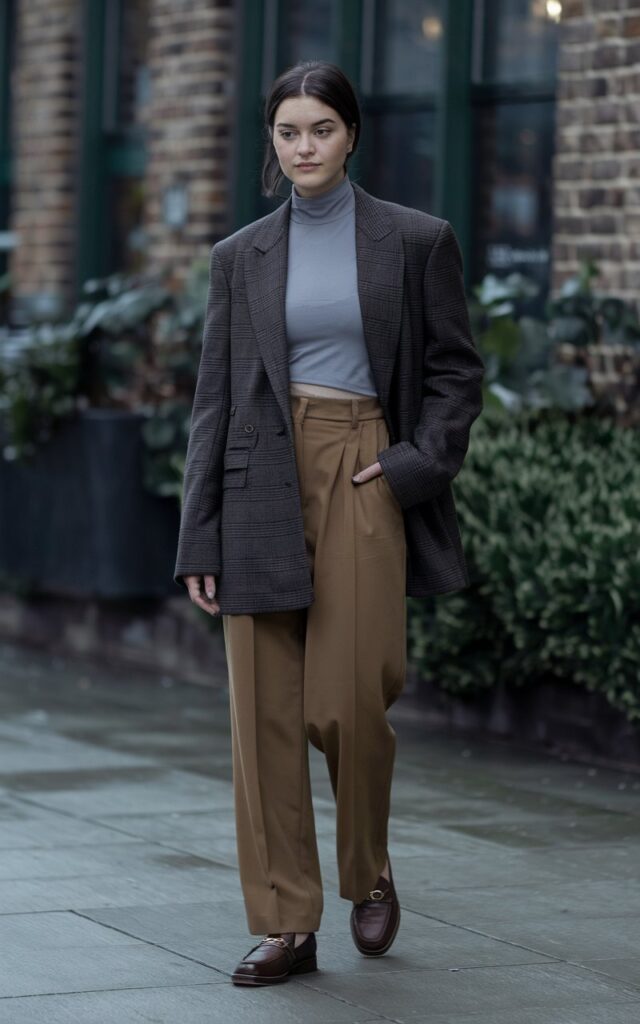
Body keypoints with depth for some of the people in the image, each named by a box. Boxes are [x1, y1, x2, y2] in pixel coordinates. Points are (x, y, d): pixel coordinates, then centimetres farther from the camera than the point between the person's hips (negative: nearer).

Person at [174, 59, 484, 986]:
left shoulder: (416, 241, 3)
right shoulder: (241, 256, 8)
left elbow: (457, 370, 7)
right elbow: (213, 397, 7)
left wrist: (417, 463, -9)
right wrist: (199, 538, 2)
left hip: (364, 482, -2)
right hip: (263, 487, 2)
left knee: (345, 705, -7)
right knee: (264, 713, -1)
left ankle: (370, 875, 21)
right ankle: (285, 925, 7)